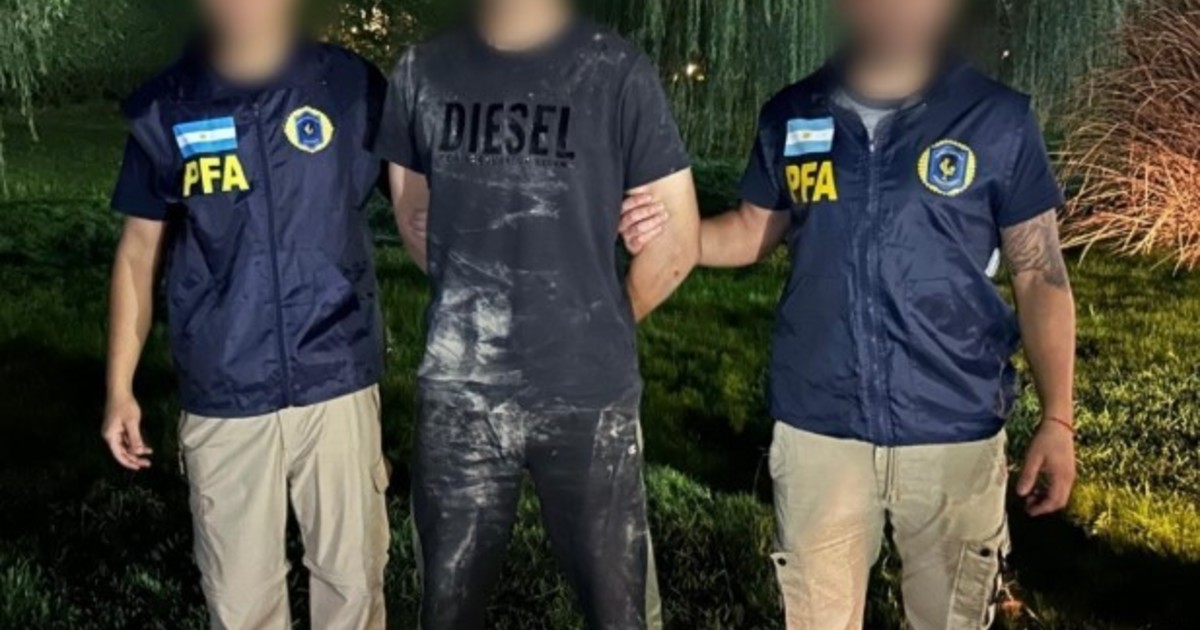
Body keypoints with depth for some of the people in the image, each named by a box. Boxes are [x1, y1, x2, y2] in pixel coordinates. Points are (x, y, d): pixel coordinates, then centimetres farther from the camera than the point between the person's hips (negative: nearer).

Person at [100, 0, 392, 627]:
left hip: (336, 384, 0)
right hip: (223, 397, 1)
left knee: (351, 577, 11)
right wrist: (120, 386, 6)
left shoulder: (352, 85, -3)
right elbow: (139, 249, 8)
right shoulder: (163, 109, 0)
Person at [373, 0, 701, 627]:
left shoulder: (617, 72, -8)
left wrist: (603, 326, 7)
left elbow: (677, 238, -3)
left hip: (587, 393, -2)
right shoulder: (421, 72, 1)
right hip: (458, 390, 3)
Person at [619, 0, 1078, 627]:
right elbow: (754, 231, 13)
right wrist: (665, 233, -7)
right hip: (817, 426, 2)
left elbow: (1040, 275, -1)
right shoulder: (789, 115, 0)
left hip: (953, 431, -1)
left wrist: (1057, 420, -4)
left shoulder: (998, 119, -6)